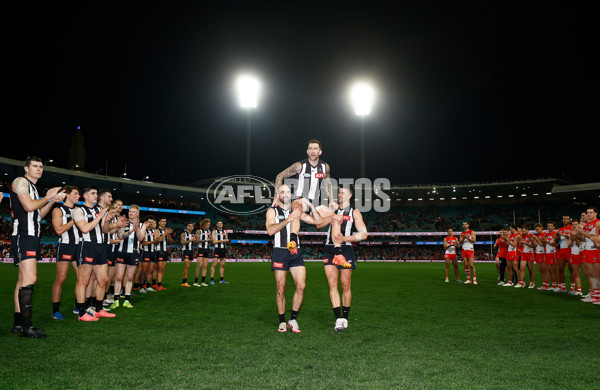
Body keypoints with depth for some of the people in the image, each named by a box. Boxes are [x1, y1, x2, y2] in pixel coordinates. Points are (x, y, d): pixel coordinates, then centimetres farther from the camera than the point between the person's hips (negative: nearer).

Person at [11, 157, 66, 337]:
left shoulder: (32, 187, 24)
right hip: (23, 236, -10)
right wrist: (48, 196, -4)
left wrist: (53, 201, 12)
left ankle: (18, 323, 13)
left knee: (23, 280, 9)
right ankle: (26, 326, -18)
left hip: (32, 237, 10)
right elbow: (29, 206, -17)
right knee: (30, 278, -17)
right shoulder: (20, 181, -3)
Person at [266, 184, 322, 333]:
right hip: (280, 252, -3)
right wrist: (288, 219, -18)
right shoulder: (272, 211, 6)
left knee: (301, 286, -7)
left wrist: (311, 205, 0)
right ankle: (282, 321, 13)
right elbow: (270, 230, -12)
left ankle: (293, 319, 7)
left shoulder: (296, 211, 17)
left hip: (296, 253, 3)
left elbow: (317, 221, 13)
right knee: (281, 289, -1)